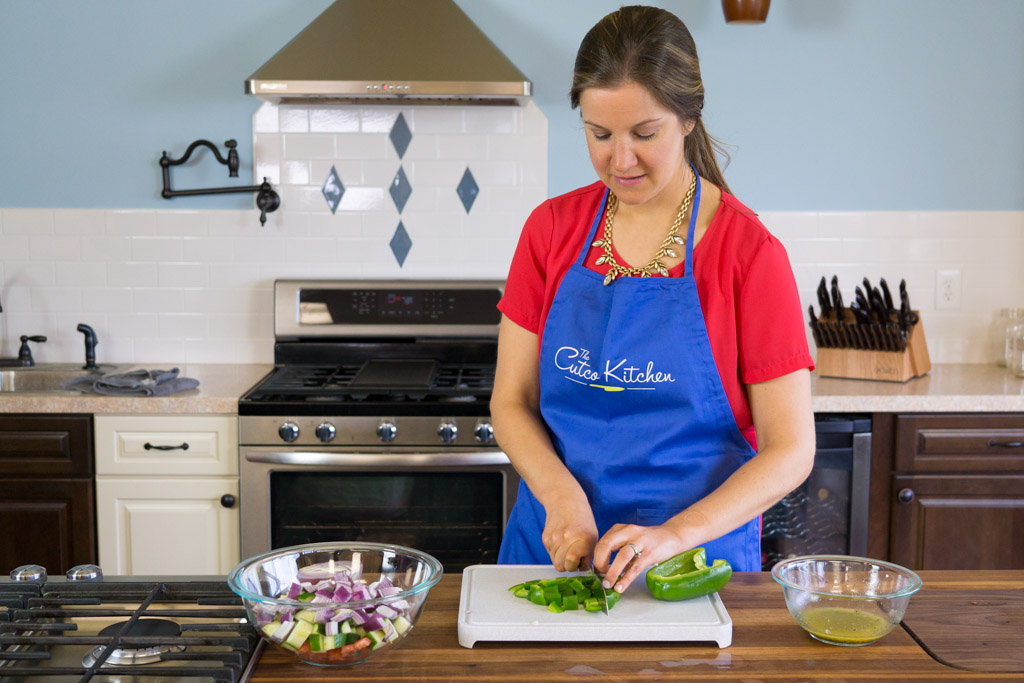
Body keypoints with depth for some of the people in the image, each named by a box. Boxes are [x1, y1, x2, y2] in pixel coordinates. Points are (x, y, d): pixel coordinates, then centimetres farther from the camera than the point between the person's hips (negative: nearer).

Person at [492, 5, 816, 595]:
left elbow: (791, 451, -11)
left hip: (696, 556, -2)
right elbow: (512, 403, 2)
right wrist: (562, 496, -16)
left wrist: (676, 533, -24)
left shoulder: (749, 251, -11)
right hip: (556, 546, 3)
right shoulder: (551, 229, 0)